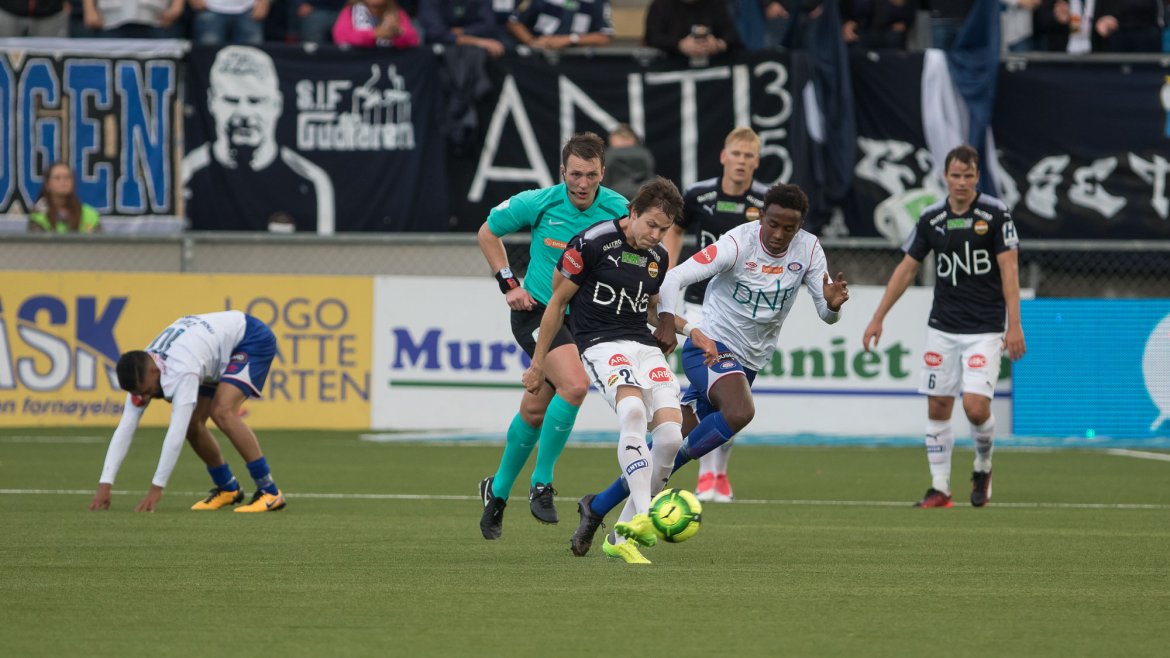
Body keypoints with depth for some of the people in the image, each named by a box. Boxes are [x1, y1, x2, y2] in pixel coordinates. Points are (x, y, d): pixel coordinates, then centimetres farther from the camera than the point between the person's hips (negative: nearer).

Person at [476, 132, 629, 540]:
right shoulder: (539, 204, -11)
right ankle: (541, 483, -13)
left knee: (535, 411, 10)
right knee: (574, 384, -26)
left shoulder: (619, 211, -8)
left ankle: (498, 491, 31)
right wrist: (508, 285, -1)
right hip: (536, 310, -3)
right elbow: (488, 233, 6)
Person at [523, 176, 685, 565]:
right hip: (601, 344, -6)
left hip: (644, 345, 6)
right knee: (633, 411, -35)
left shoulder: (659, 258, 12)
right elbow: (558, 301, 1)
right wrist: (538, 363, 4)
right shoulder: (593, 243, -7)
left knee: (671, 434, -13)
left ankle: (622, 536, 0)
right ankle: (643, 516, -47)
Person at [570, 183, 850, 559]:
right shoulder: (738, 243, -18)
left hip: (749, 362, 6)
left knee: (672, 443, 4)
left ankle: (597, 508, 15)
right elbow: (675, 276, -24)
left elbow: (826, 315, -3)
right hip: (711, 345, -6)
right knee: (740, 412, -34)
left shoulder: (808, 250, -3)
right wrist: (667, 320, -41)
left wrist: (832, 303, -26)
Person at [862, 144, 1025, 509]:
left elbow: (1009, 269, -9)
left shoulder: (995, 213, -7)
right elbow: (906, 269, 12)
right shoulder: (931, 219, 3)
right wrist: (878, 318, 10)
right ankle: (940, 488, 10)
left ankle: (983, 466, 15)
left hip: (985, 329, -4)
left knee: (976, 407, -14)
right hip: (942, 327, 4)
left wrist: (1014, 324, -16)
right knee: (937, 407, 2)